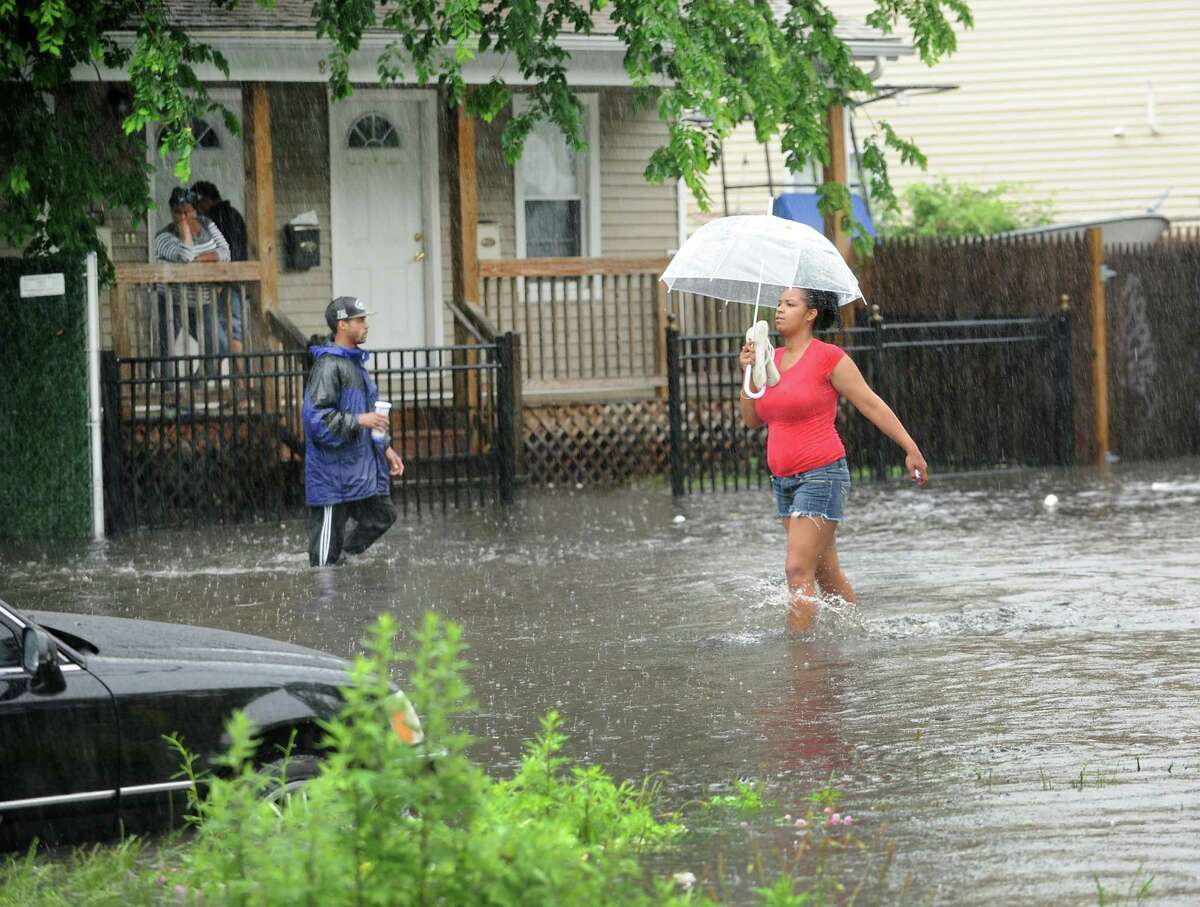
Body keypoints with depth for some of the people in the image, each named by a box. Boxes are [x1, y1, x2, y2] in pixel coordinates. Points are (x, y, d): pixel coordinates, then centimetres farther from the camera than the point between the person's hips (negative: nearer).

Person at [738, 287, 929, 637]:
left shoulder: (828, 357, -9)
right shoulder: (773, 359, 12)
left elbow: (871, 404, -6)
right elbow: (752, 420, 12)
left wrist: (911, 449, -4)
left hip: (821, 476, -8)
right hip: (784, 481, 8)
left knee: (799, 571, -13)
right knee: (826, 573, 14)